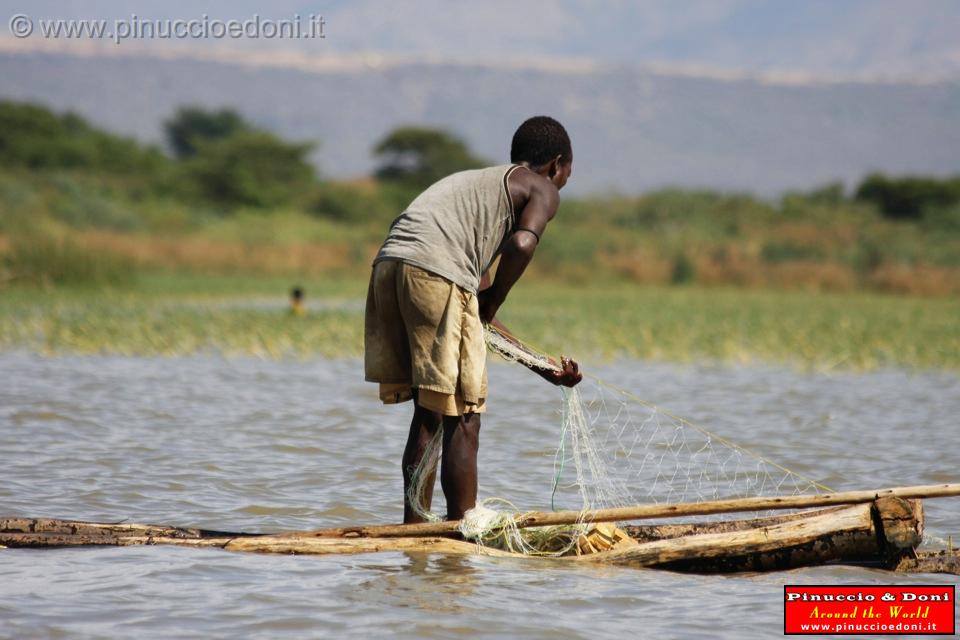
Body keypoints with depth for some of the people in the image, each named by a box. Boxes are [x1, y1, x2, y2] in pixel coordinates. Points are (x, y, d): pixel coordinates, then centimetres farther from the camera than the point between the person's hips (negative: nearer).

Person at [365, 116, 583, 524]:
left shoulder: (475, 181, 37)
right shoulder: (542, 189, 14)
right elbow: (522, 244, -11)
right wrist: (492, 302, 7)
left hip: (388, 266, 8)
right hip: (437, 275, -7)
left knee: (428, 413, 19)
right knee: (462, 418, 2)